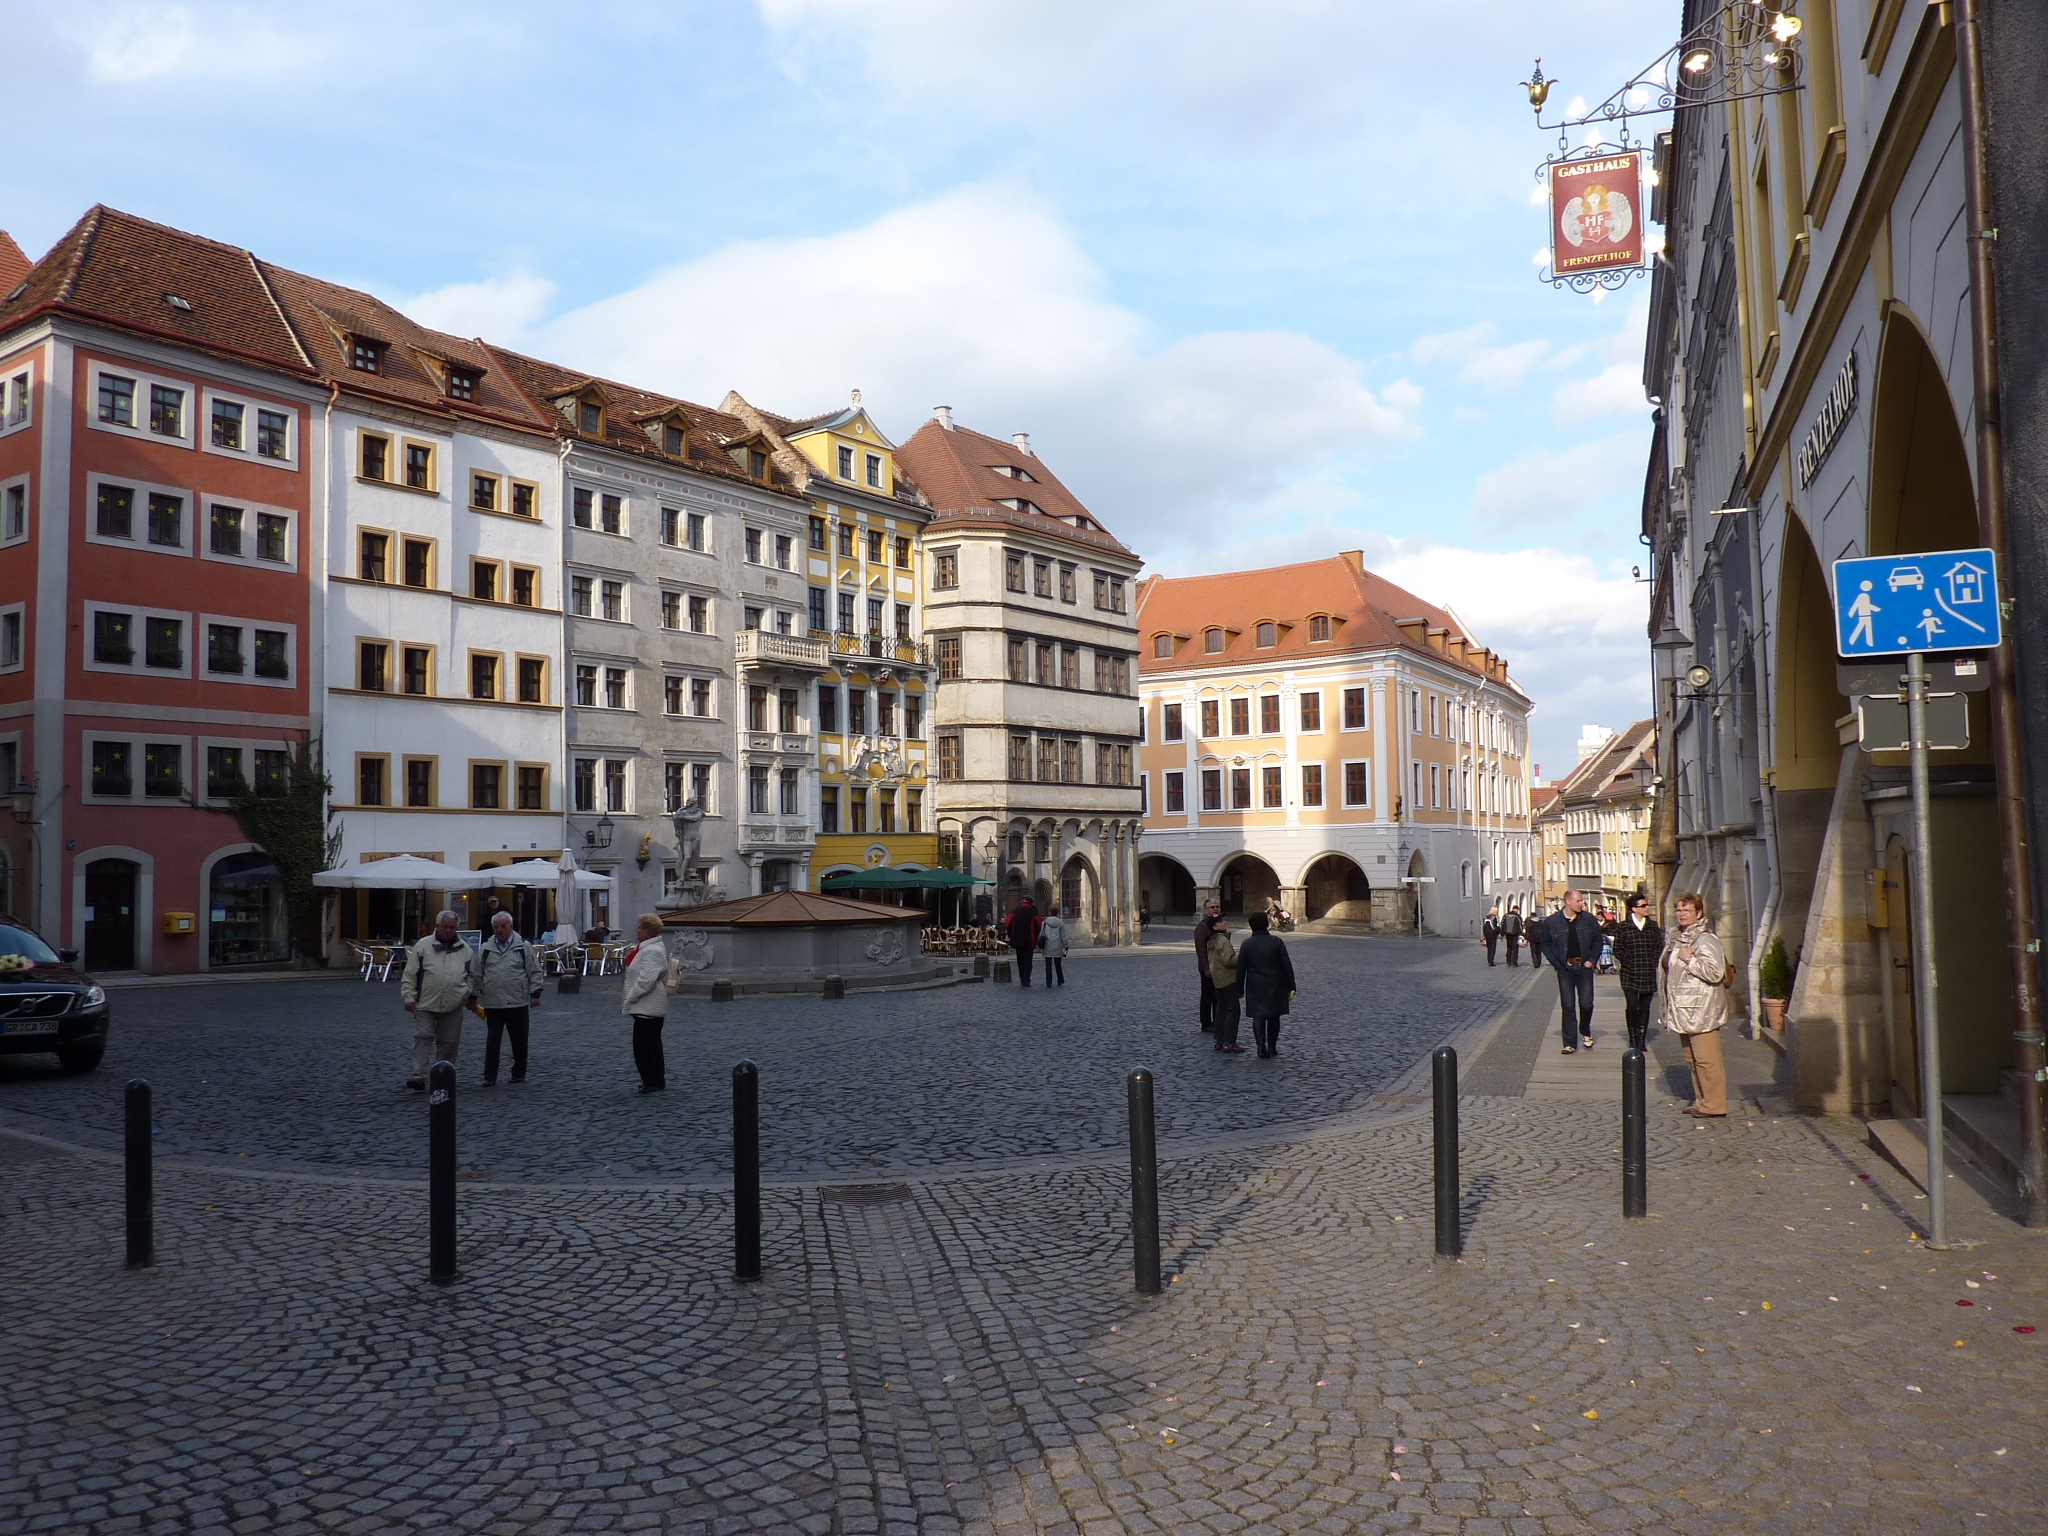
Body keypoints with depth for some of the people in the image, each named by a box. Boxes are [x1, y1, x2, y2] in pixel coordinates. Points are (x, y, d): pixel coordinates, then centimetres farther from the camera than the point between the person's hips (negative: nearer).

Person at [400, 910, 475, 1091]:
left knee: (449, 1042, 7)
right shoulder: (422, 946, 0)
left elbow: (472, 975, 17)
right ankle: (418, 1075, -9)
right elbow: (409, 974, 1)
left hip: (453, 1006, 2)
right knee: (423, 1037, -8)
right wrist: (409, 997, -5)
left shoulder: (465, 949, 8)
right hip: (426, 1003, -2)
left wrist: (470, 995, 8)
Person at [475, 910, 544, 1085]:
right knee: (492, 1042, 0)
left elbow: (535, 972, 1)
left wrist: (535, 993, -5)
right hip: (492, 1004, 1)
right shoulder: (485, 949, 8)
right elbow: (477, 975, 13)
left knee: (519, 1042, 9)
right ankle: (489, 1077, 5)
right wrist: (473, 996, 10)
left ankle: (519, 1074, 22)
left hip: (518, 1003, -1)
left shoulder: (524, 947, 1)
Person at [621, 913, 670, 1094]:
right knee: (653, 1044, 15)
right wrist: (628, 1000, 18)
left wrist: (629, 999, -18)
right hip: (650, 1007, 11)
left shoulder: (652, 951, -20)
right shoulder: (648, 948, 15)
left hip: (648, 1008, -11)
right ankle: (658, 1081, 21)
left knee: (643, 1045, -6)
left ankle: (651, 1081, -1)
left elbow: (646, 981, -27)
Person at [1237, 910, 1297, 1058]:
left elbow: (1241, 969, -1)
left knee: (1258, 1017, 2)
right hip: (1275, 987, 1)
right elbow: (1287, 966, -4)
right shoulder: (1277, 942, -4)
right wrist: (1290, 987, 2)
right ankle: (1272, 1047, 18)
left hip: (1255, 988, -1)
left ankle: (1261, 1048, -8)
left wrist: (1240, 989, 7)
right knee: (1274, 1017, 13)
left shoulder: (1247, 944, -4)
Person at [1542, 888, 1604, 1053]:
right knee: (1568, 1006, 1)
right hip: (1565, 969, -1)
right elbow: (1546, 945, 5)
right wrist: (1557, 963, -4)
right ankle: (1570, 1043, 8)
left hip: (1584, 967, 1)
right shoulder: (1551, 921, -3)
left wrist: (1592, 960, -2)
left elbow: (1597, 940, 9)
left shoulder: (1589, 919, 1)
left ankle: (1585, 1032, 27)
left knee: (1586, 1004, -3)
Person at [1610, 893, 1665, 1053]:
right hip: (1630, 974, -3)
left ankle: (1642, 1040, 13)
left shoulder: (1653, 926, 8)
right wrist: (1628, 963, -8)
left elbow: (1659, 947, 11)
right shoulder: (1623, 927, -2)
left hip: (1648, 974, 3)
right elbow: (1617, 949, -1)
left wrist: (1653, 963, 0)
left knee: (1644, 1008, 6)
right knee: (1632, 1006, -8)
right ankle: (1633, 1041, 0)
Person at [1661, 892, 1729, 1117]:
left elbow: (1715, 972, -26)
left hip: (1701, 1011, -10)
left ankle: (1714, 1106, -2)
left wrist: (1690, 960, -20)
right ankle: (1701, 1101, 25)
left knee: (1706, 1060, -7)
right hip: (1686, 1010, 10)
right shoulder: (1681, 938, 16)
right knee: (1692, 1059, 16)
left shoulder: (1705, 941, -15)